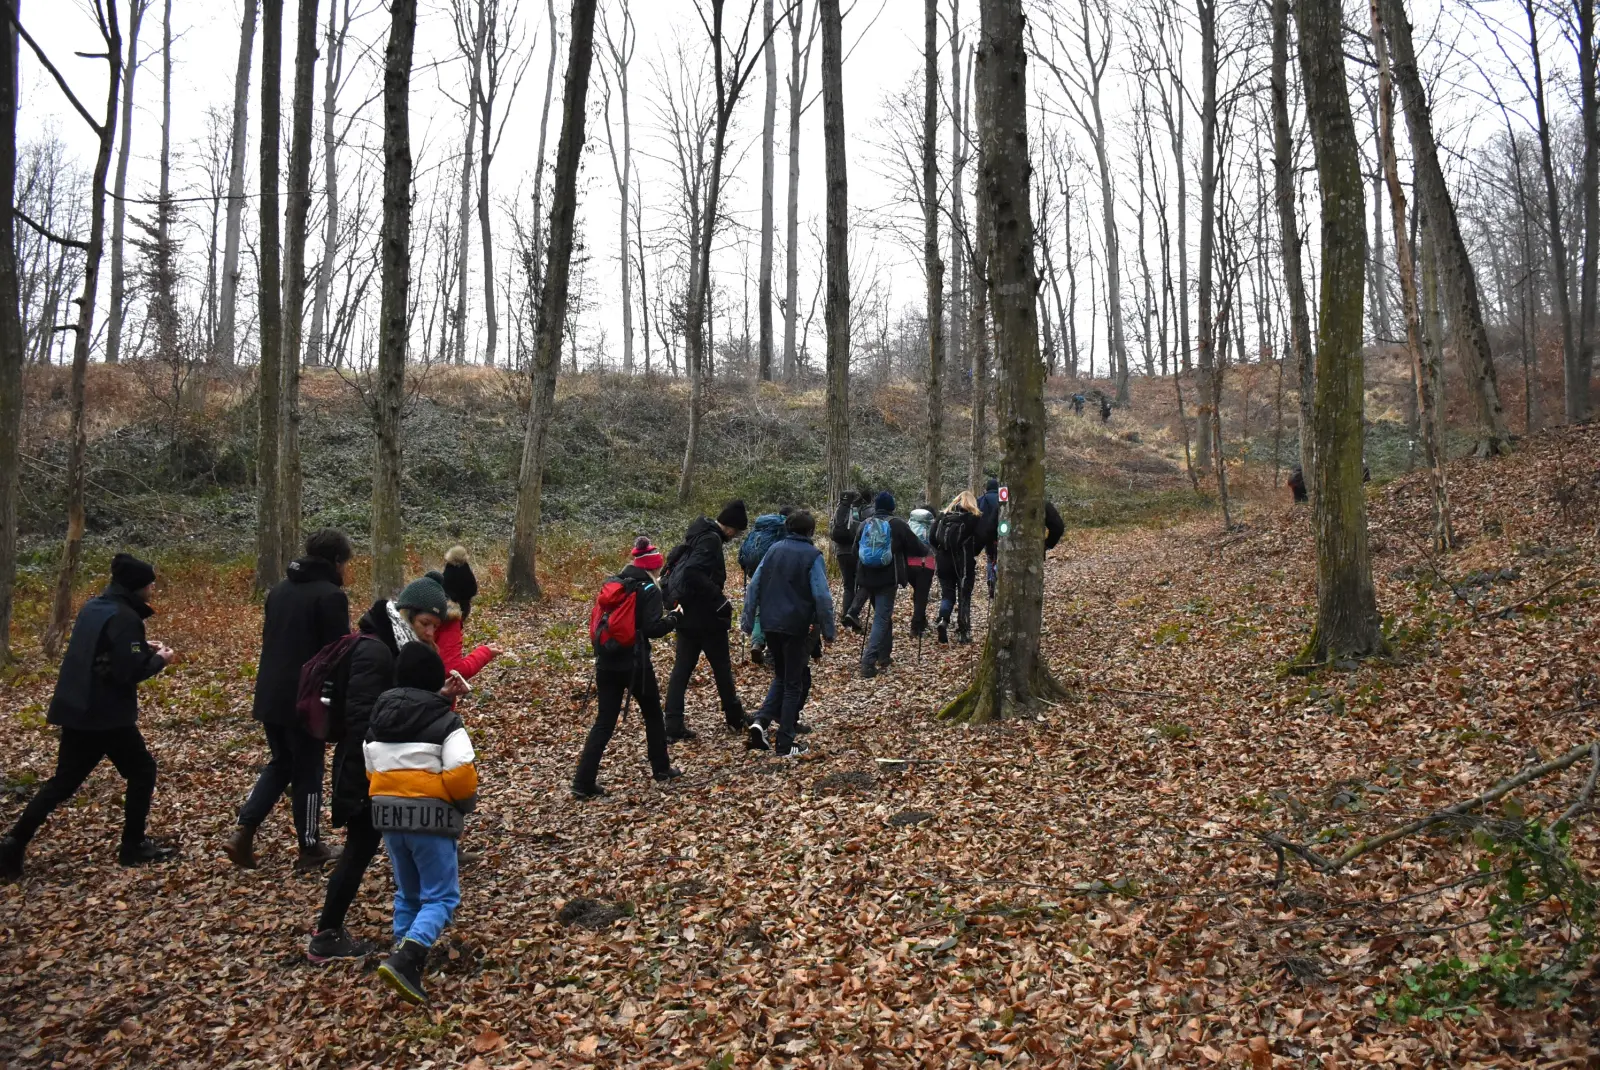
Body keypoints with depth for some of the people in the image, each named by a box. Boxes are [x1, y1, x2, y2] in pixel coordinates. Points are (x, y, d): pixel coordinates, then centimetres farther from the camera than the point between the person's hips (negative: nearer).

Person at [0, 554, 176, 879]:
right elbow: (130, 671, -23)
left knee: (64, 781, 15)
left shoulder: (93, 608, 10)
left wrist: (142, 648, 16)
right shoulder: (125, 617, -18)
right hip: (106, 715, -8)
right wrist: (159, 660, -6)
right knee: (142, 771, 8)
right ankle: (133, 847, 14)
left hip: (76, 710, 9)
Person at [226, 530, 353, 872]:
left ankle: (243, 832, 10)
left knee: (281, 762, 21)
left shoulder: (280, 588, 11)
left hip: (269, 695, 7)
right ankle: (311, 849, 16)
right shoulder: (331, 596, -13)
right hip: (306, 700, -7)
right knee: (308, 772, 6)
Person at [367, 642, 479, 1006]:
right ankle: (404, 961, -16)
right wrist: (466, 802, 0)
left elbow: (370, 769, 15)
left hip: (387, 812, 6)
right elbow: (460, 773, -18)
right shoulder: (445, 721, -11)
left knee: (408, 893, 21)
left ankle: (405, 961, 22)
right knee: (442, 896, 1)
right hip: (429, 815, -6)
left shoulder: (379, 717, 9)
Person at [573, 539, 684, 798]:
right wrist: (674, 618, 0)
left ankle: (583, 782, -2)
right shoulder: (649, 590, -8)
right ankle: (661, 770, 28)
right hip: (635, 664, -5)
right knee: (652, 715, 17)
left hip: (607, 663, 5)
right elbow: (653, 629, -15)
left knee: (604, 722, 6)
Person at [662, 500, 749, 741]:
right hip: (705, 616, -8)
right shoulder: (711, 540, -17)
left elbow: (676, 561, 20)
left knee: (681, 669, 6)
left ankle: (674, 727, 4)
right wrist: (719, 600, -23)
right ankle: (736, 720, 22)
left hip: (687, 615, 8)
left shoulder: (698, 536, 13)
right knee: (722, 668, 8)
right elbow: (693, 573, -29)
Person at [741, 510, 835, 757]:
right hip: (797, 626, -5)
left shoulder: (775, 549, 6)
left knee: (781, 676, 23)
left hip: (771, 624, 5)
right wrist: (828, 630, -5)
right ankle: (785, 743, 5)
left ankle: (761, 721, 4)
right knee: (794, 682, 6)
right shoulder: (812, 556, -7)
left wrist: (748, 619, 11)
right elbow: (822, 596, -14)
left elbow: (754, 585, 6)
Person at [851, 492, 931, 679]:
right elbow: (914, 545, 2)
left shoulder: (865, 524, 5)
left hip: (867, 577, 4)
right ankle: (868, 662, -16)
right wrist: (927, 552, 24)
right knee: (882, 618, -4)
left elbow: (856, 550, 15)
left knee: (882, 614, 22)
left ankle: (884, 656, 25)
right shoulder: (898, 524, -6)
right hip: (887, 578, -4)